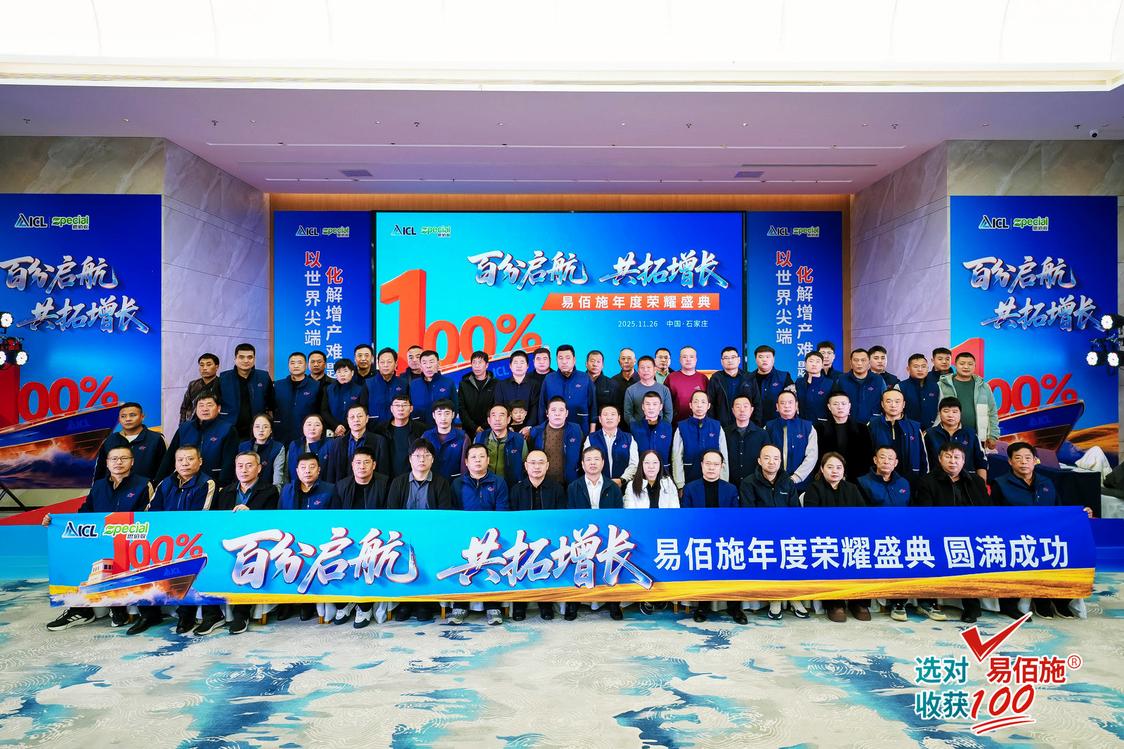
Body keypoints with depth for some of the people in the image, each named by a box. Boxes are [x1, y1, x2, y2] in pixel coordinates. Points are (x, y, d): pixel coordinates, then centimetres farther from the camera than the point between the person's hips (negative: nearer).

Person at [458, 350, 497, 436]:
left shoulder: (495, 384, 2)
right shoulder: (464, 384, 7)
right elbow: (461, 409, 2)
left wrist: (485, 427, -13)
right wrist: (474, 427, -9)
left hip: (490, 430, -1)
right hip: (469, 431, 1)